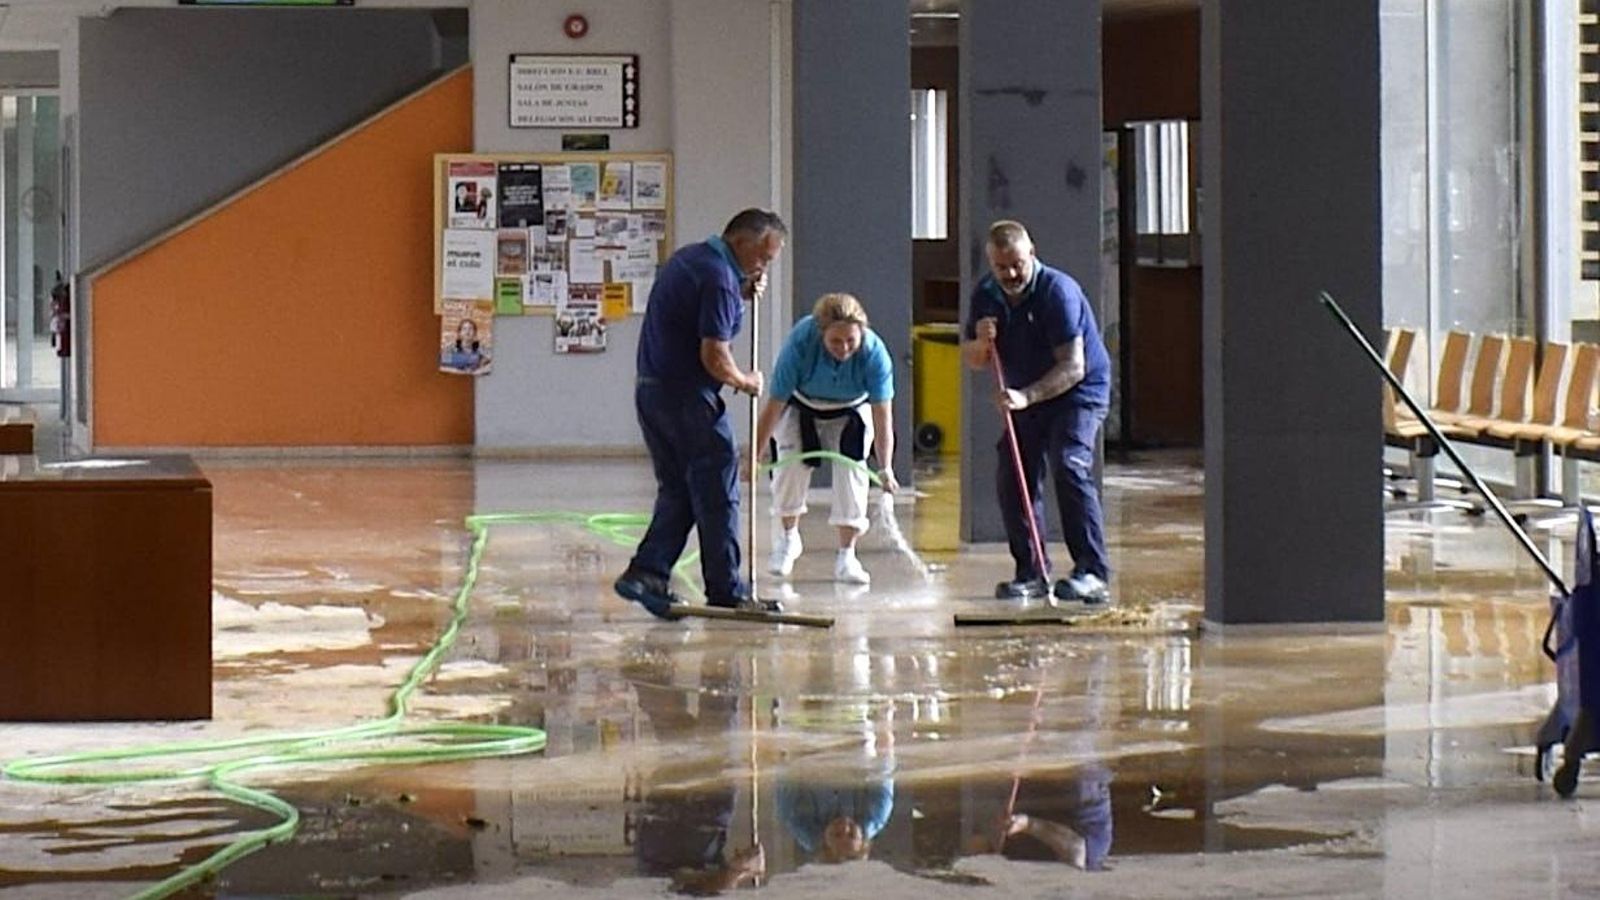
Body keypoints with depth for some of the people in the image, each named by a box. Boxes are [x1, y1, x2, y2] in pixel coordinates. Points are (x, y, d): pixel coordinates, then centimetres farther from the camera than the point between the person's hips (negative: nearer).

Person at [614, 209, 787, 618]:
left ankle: (647, 572, 3)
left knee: (677, 491, 13)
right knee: (717, 494, -1)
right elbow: (714, 357, -21)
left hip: (652, 390, 9)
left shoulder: (689, 258, 13)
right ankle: (726, 592, 4)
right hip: (687, 397, -9)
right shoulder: (718, 277, -17)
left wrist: (743, 293, 12)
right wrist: (746, 382, -2)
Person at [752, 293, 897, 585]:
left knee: (851, 470, -12)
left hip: (850, 413, 1)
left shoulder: (875, 353, -33)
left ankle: (846, 557, -2)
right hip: (800, 406, 0)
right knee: (790, 464, -14)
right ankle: (787, 536, 13)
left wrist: (885, 468, -41)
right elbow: (774, 404, -30)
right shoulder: (800, 342, -36)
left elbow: (882, 415, -32)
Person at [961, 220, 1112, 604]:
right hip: (1027, 397, 7)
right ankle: (1032, 573, 9)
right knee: (1012, 477, -1)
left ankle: (1092, 573, -24)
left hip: (1079, 390, -7)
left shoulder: (1058, 291, -23)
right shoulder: (986, 295, -2)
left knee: (1069, 467, -24)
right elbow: (972, 359, 6)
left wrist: (1027, 396, -39)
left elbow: (1073, 367, -28)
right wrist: (981, 344, -18)